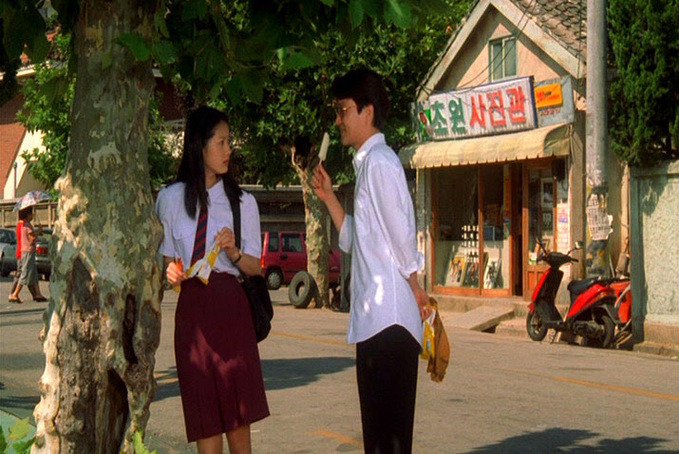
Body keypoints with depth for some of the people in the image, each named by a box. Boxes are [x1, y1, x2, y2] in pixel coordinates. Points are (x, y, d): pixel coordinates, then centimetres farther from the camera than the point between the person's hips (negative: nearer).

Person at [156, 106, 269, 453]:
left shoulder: (243, 202, 8)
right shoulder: (171, 199, 9)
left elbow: (255, 267, 9)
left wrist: (233, 252, -11)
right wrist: (170, 272, -4)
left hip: (229, 307, 0)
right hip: (191, 307, 1)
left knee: (238, 415, -6)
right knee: (203, 416, -1)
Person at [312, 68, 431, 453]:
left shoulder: (380, 162, -11)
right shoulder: (368, 163, 19)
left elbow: (402, 234, -14)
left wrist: (414, 288, -2)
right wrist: (329, 197, 15)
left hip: (388, 317, -10)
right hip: (374, 319, 10)